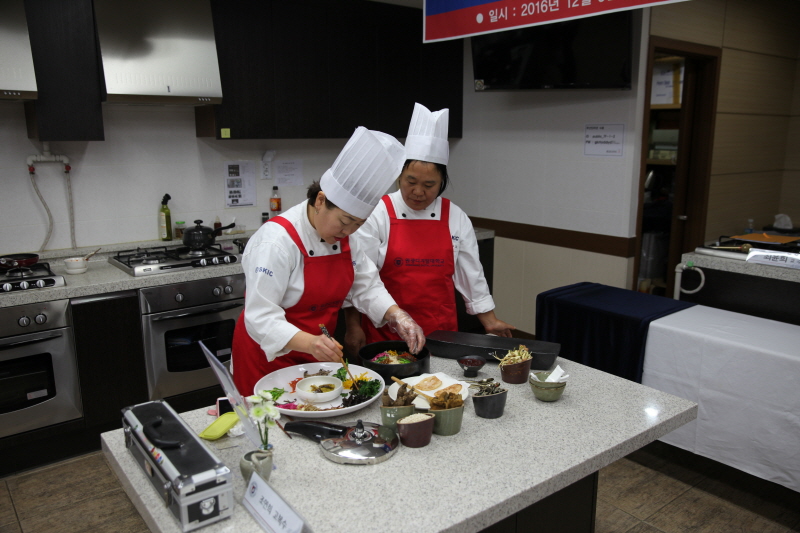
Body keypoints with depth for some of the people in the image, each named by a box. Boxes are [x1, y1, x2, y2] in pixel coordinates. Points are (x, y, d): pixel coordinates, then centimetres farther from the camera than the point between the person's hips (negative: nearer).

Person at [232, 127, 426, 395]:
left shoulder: (344, 236, -2)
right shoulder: (277, 240, -25)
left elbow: (367, 287, 1)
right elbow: (260, 317, -29)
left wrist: (397, 316, -17)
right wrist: (309, 343, -44)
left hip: (318, 357, 7)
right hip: (269, 359, -7)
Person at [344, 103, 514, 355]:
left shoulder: (456, 218, 1)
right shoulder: (378, 215, -8)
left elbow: (471, 274, 7)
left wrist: (490, 321, 8)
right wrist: (353, 327, -9)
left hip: (440, 331, 3)